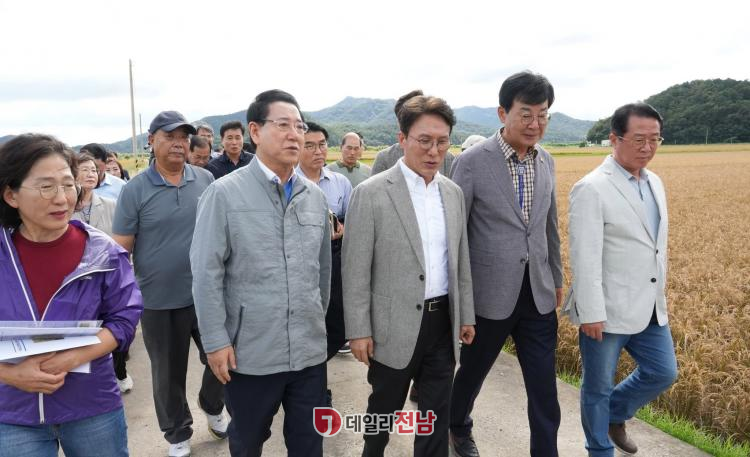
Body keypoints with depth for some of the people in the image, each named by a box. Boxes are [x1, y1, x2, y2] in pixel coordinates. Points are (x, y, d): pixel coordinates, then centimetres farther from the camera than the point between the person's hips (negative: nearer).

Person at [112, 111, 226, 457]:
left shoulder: (206, 180, 0)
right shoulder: (134, 190, -7)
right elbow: (120, 249, -5)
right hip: (160, 302, -2)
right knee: (169, 374, 14)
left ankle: (212, 408, 44)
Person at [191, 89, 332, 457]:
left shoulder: (315, 196, 5)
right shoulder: (224, 193, -9)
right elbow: (206, 272, -9)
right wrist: (216, 341, -10)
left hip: (310, 349, 4)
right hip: (250, 352, -3)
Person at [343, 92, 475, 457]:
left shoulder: (453, 192, 5)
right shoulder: (371, 193, -12)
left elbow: (460, 260, 12)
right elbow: (355, 270, -11)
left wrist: (466, 315, 12)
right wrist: (359, 331, -11)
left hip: (444, 322, 4)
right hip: (396, 326, -4)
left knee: (437, 413, 14)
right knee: (384, 410, 17)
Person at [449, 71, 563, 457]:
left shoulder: (546, 161, 4)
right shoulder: (472, 161, -13)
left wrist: (557, 279, 20)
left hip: (537, 295, 4)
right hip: (491, 294, -3)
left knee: (545, 391, 6)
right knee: (473, 371, 19)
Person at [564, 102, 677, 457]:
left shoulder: (654, 182, 9)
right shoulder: (591, 189, -17)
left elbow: (657, 244, 17)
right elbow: (584, 257, -21)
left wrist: (659, 294, 19)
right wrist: (591, 313, -22)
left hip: (649, 307, 8)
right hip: (608, 309, -7)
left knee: (663, 373, 16)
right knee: (598, 387, 9)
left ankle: (615, 415, 41)